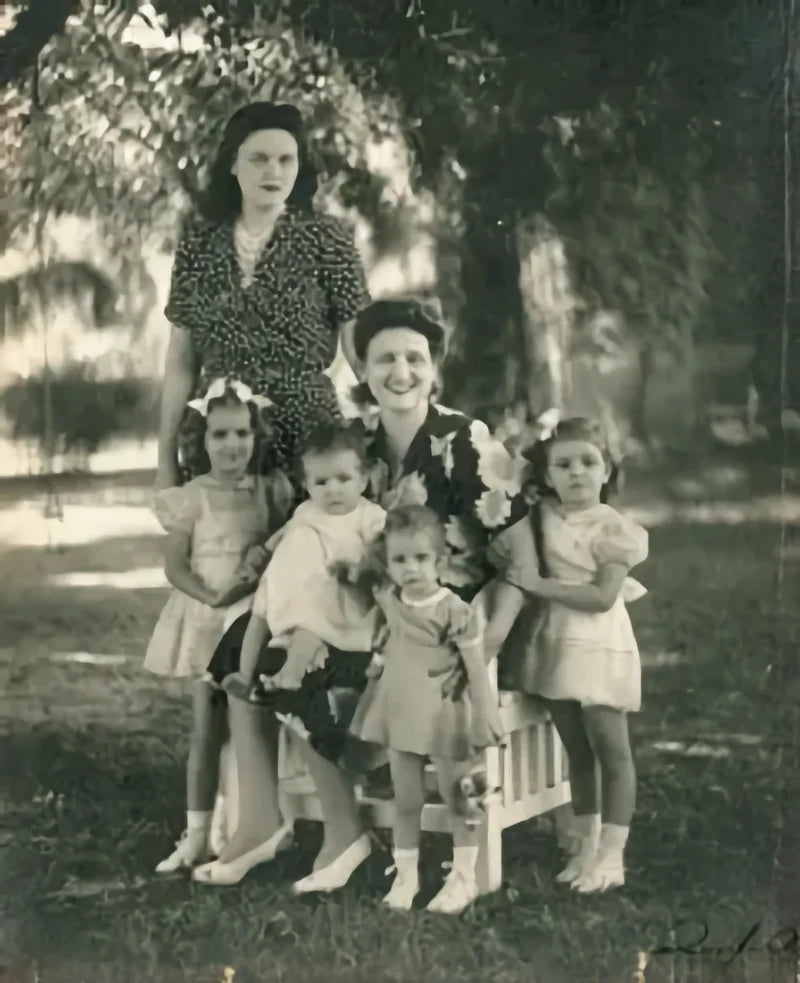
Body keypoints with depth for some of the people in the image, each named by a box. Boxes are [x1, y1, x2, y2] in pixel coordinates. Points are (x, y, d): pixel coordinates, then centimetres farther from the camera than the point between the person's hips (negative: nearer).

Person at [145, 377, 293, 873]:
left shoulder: (270, 492, 1)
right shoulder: (192, 498, -6)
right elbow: (175, 566, -8)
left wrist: (267, 556, -12)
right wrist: (214, 597, -20)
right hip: (207, 619, -2)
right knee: (207, 728, 2)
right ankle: (197, 834, 8)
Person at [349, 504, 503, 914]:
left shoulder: (455, 611, -16)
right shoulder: (387, 603, 0)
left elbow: (476, 670, -14)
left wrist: (483, 723, -13)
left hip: (444, 718, -5)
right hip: (400, 715, 5)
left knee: (457, 799, 8)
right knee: (405, 800, 13)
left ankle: (464, 877, 19)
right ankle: (405, 874, 23)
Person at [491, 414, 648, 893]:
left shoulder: (612, 528, -12)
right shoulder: (542, 517, 4)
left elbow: (602, 597, -19)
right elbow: (510, 558, 14)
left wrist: (538, 584, -19)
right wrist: (509, 560, -10)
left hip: (598, 646, -6)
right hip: (554, 643, 6)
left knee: (611, 750, -3)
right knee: (577, 750, 13)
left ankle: (612, 853, 1)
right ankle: (587, 845, 23)